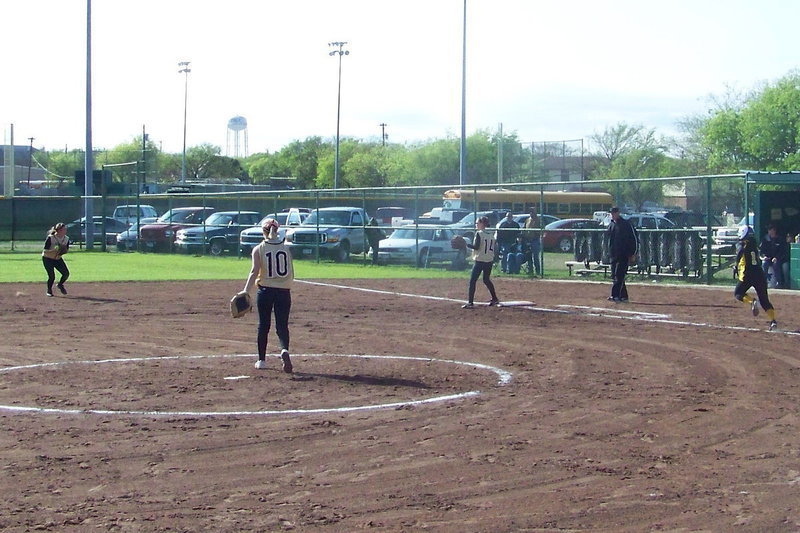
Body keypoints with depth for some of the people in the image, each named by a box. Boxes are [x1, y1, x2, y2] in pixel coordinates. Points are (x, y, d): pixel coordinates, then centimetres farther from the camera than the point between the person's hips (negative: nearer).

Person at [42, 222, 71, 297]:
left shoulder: (66, 239, -7)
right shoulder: (50, 238, -23)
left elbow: (67, 249, 6)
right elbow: (45, 250, -21)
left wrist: (63, 251, -18)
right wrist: (55, 250, -35)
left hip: (58, 259, 5)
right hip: (47, 259, -5)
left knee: (66, 273, -8)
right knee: (52, 276, -11)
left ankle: (60, 285, 23)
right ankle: (49, 291, 16)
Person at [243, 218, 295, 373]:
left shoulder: (259, 249, -3)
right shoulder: (285, 248, 5)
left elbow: (254, 272, -14)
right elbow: (291, 274, 8)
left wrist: (246, 292, -18)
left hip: (265, 290, -1)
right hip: (284, 291, 1)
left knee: (263, 325, 12)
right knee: (282, 326, 2)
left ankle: (261, 360, 18)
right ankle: (284, 350, -27)